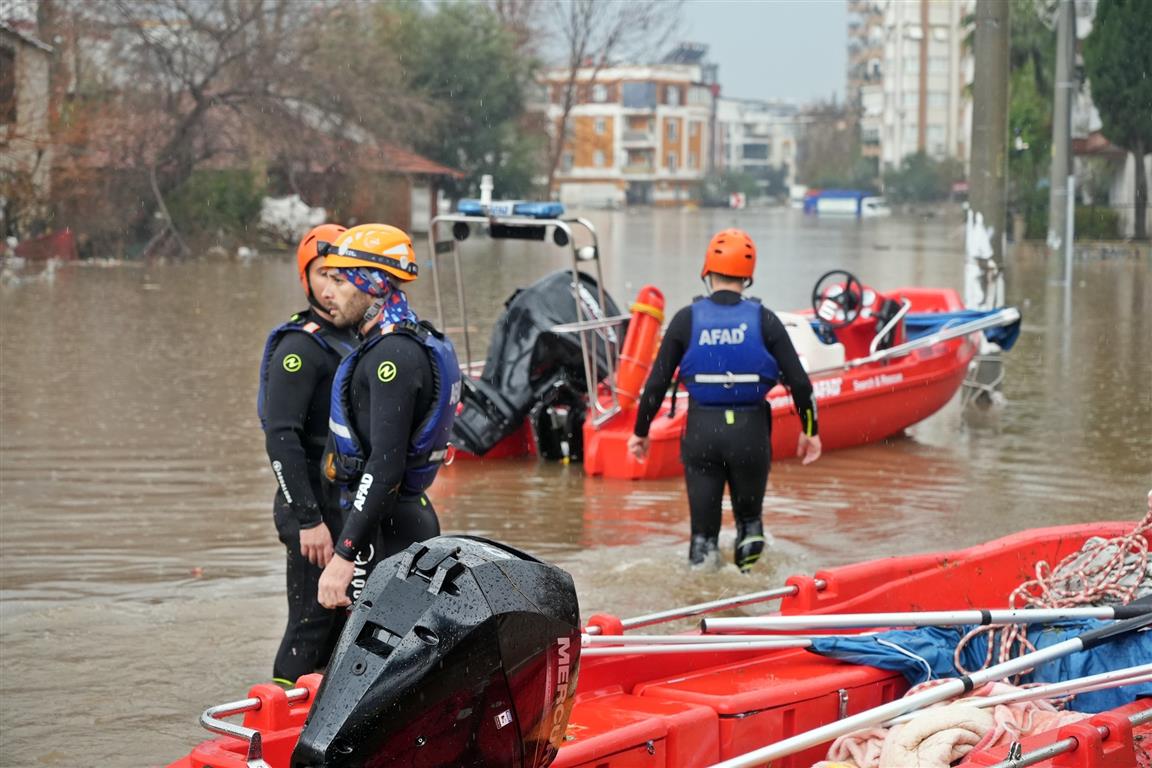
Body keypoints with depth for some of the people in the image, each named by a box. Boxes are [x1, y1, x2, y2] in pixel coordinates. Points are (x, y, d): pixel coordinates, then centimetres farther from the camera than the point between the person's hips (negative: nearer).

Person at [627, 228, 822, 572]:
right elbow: (799, 381, -3)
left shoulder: (687, 319, -2)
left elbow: (657, 382, -1)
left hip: (701, 430, 0)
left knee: (703, 524, 10)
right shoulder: (764, 320, -3)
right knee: (749, 515, 21)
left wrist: (640, 431, 12)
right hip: (751, 431, 0)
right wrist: (810, 430, 12)